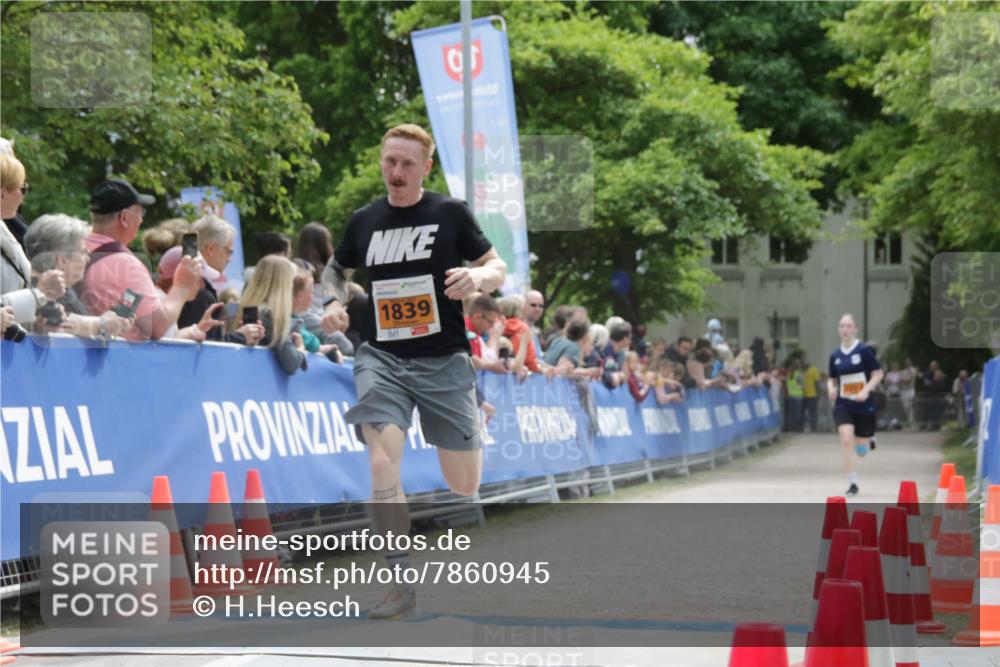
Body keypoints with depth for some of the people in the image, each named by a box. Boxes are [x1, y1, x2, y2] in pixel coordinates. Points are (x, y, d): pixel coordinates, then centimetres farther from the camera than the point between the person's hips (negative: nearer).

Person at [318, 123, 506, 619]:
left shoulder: (451, 213, 0)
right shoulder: (364, 221, 8)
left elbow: (498, 268, 4)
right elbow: (336, 268, 24)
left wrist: (477, 277, -19)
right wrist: (336, 300, 3)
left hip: (444, 361, -1)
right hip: (382, 359, 1)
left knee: (464, 485, 4)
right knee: (382, 463, -20)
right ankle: (401, 583, -14)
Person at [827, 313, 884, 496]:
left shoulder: (864, 350, -9)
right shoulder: (835, 355, 2)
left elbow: (878, 374, -6)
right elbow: (831, 378, 15)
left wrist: (866, 390, -20)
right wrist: (831, 388, -8)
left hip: (863, 405, -2)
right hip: (843, 405, 2)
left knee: (861, 450, 7)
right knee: (846, 440, -20)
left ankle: (868, 440, 47)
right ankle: (853, 483, -11)